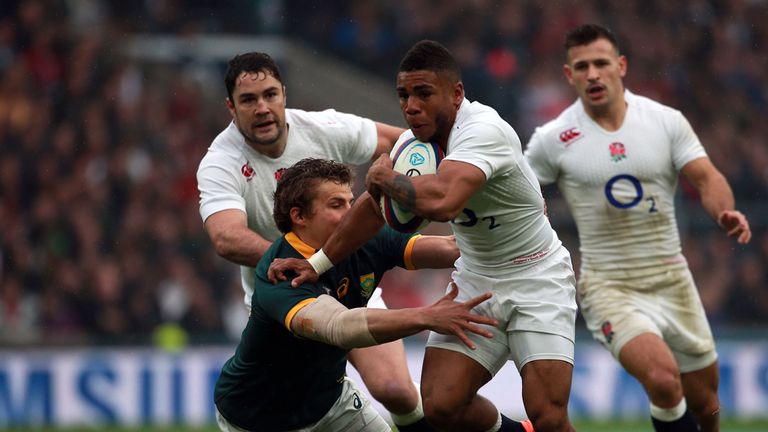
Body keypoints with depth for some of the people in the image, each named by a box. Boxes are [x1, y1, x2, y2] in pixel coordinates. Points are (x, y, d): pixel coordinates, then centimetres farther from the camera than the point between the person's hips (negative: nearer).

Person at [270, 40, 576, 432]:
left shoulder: (483, 131, -26)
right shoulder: (413, 143, 0)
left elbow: (441, 202, -43)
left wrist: (386, 178, -24)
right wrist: (317, 263, 17)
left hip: (536, 278, -7)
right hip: (475, 280, 7)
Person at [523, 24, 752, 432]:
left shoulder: (666, 121, -1)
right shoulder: (552, 139, -5)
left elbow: (707, 178, -6)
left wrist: (725, 211, -27)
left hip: (672, 280, 3)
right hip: (608, 287, -3)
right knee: (663, 379, -28)